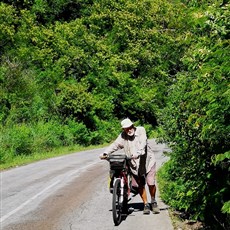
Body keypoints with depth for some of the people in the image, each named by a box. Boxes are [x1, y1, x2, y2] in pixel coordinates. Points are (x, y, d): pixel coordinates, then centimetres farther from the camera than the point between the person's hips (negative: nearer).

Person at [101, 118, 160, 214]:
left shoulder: (140, 130, -10)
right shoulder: (123, 136, 1)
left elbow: (143, 143, -25)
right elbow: (115, 145, -2)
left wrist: (137, 153, -42)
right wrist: (106, 153, -18)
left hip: (147, 160, -3)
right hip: (134, 163, 3)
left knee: (151, 183, -5)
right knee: (140, 185, 3)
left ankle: (153, 202, 21)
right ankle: (146, 204, 20)